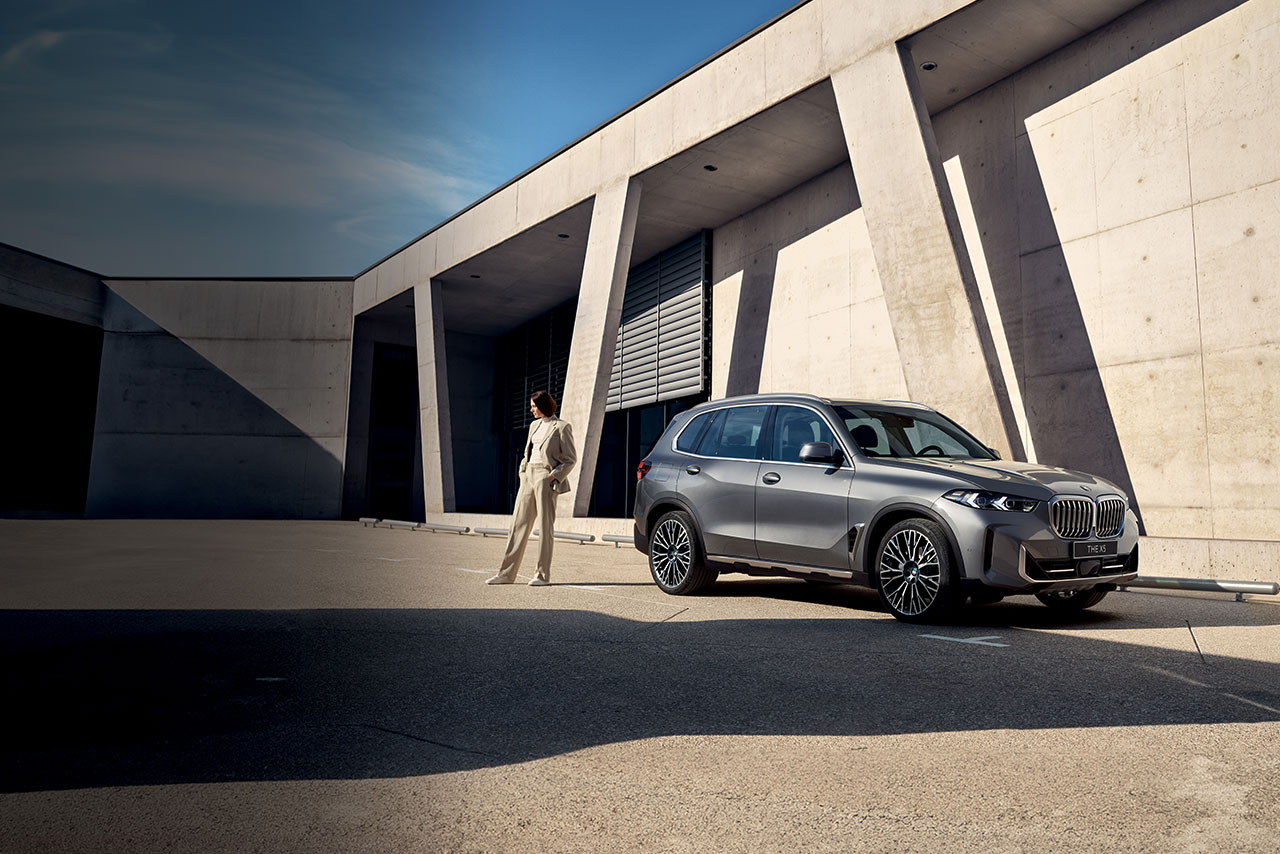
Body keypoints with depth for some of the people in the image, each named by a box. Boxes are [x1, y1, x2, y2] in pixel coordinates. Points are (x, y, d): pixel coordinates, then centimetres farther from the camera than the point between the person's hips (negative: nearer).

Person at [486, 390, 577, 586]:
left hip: (546, 477, -7)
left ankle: (543, 575, 4)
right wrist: (522, 471, 10)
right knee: (518, 524, 5)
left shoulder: (561, 427, -5)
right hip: (528, 475, 7)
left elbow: (571, 459, -5)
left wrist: (554, 476, -14)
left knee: (545, 526, -3)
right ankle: (507, 573, 8)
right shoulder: (535, 425, 17)